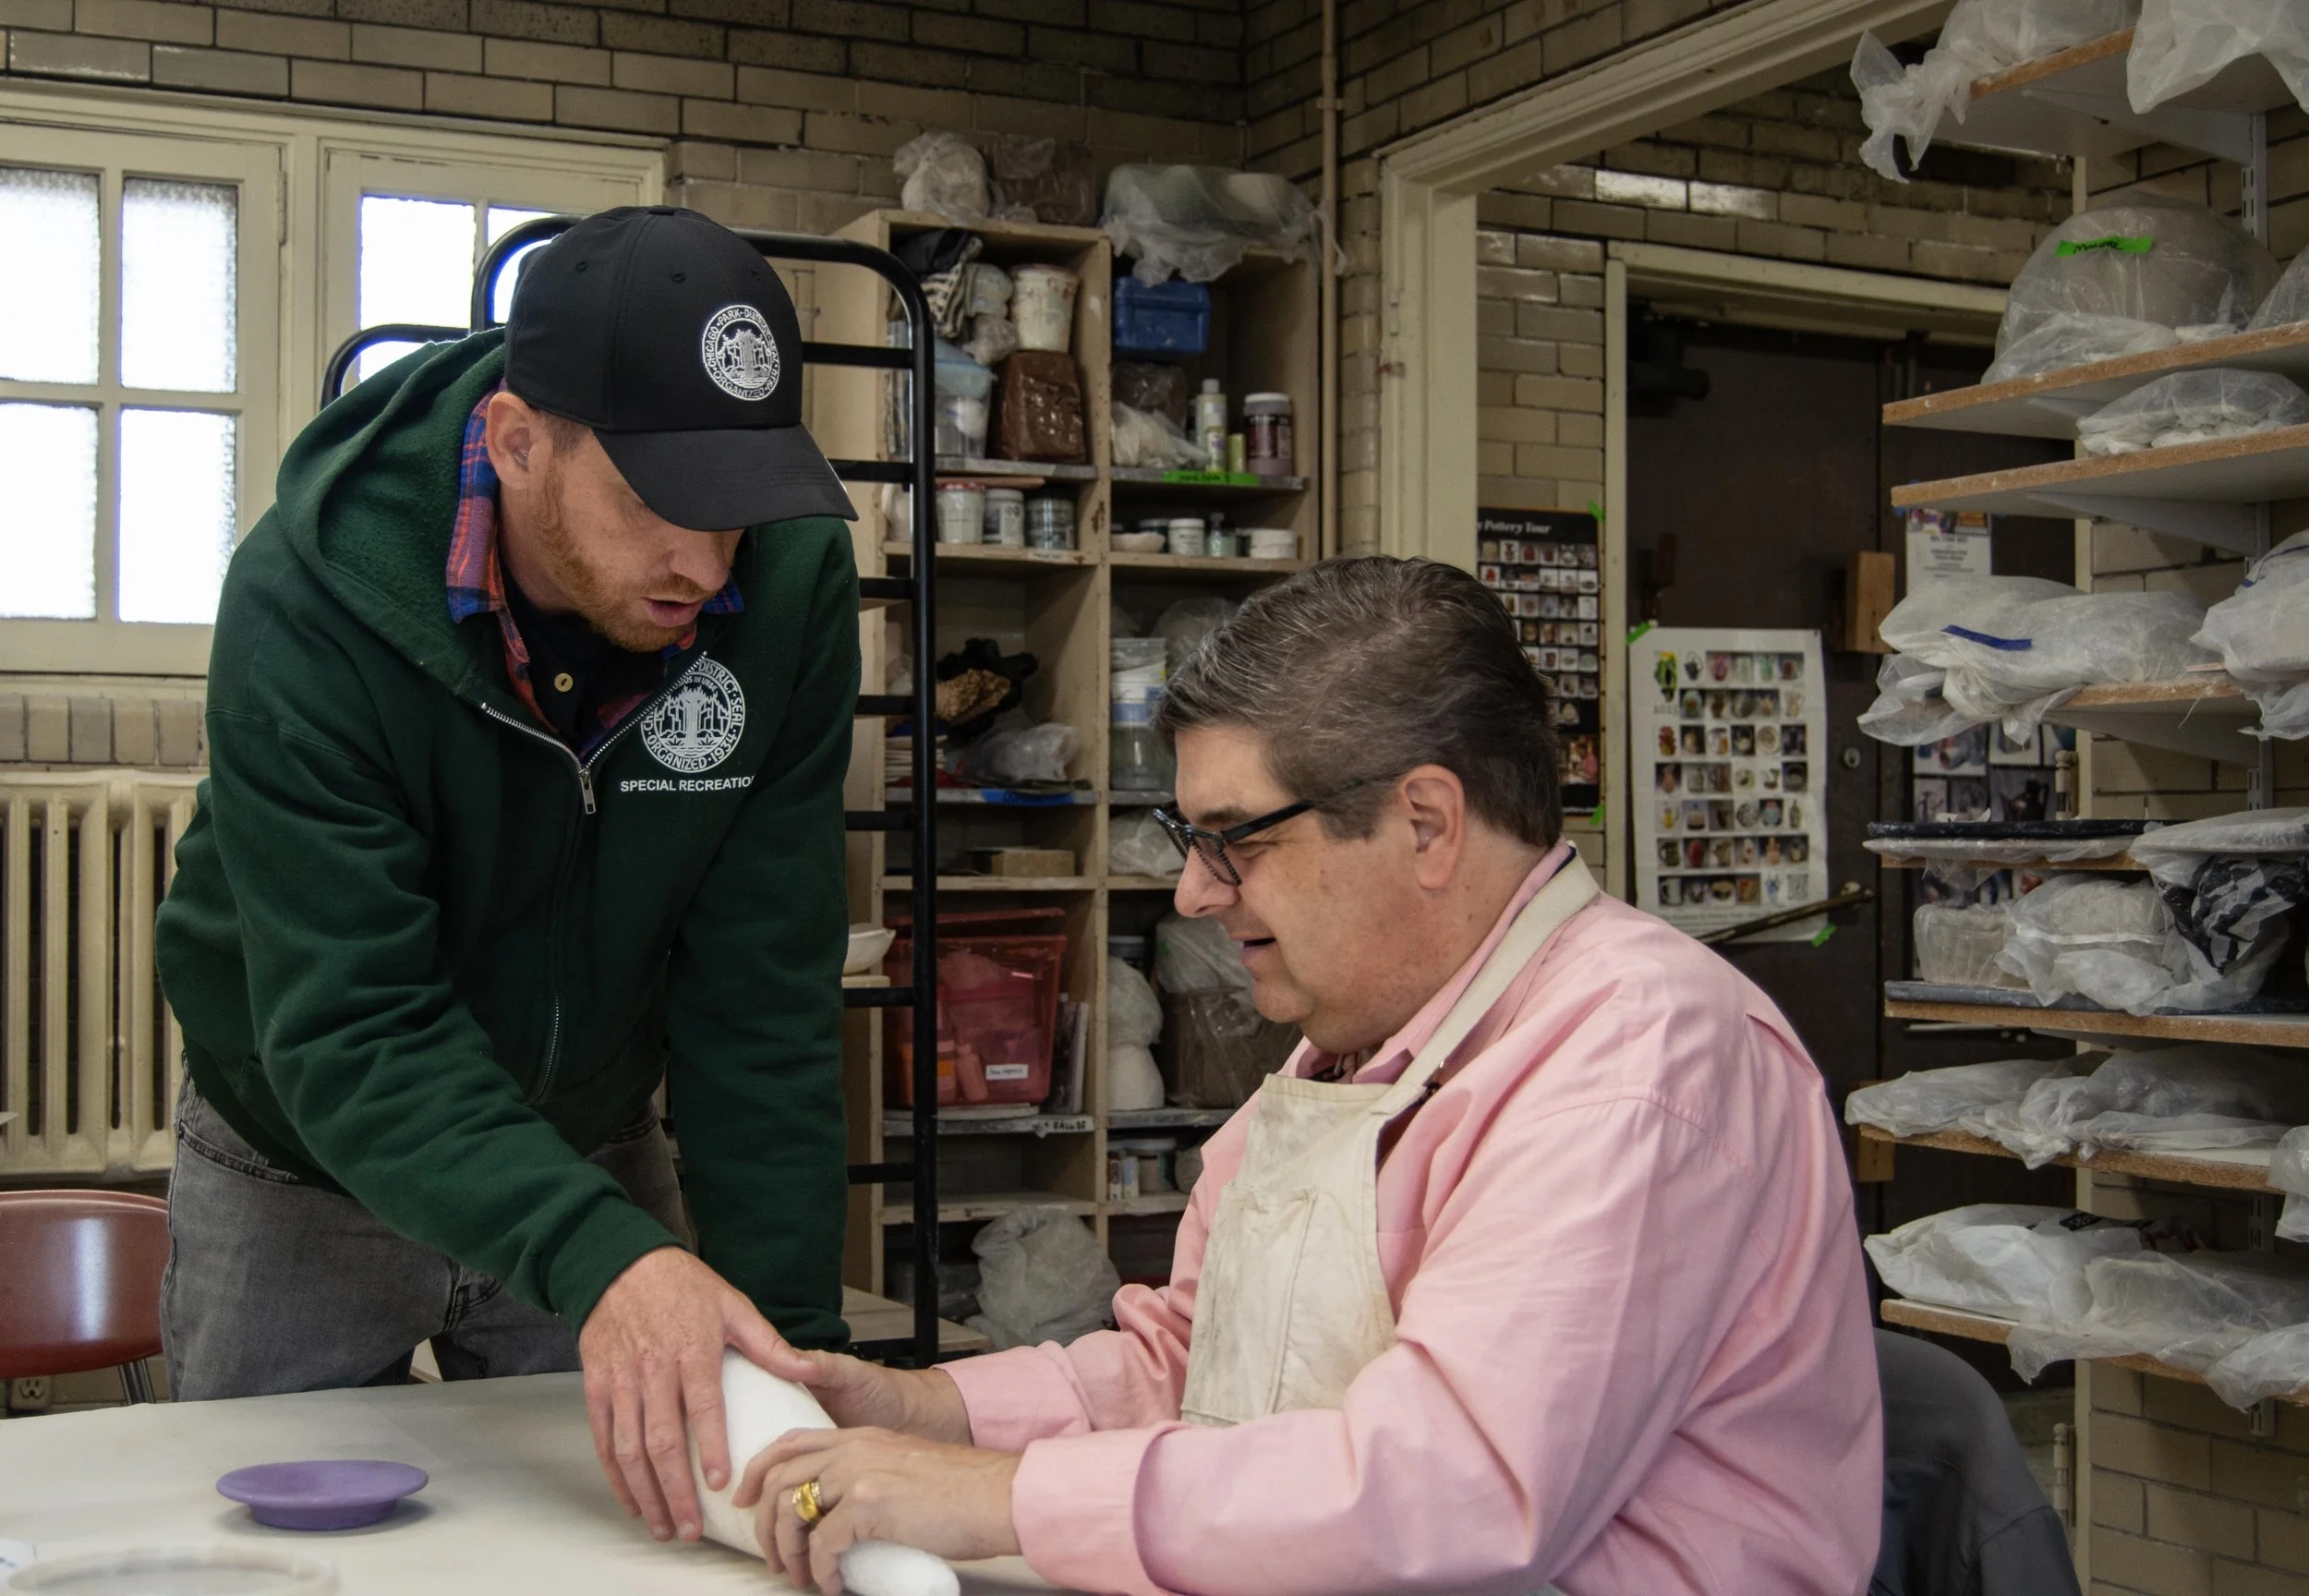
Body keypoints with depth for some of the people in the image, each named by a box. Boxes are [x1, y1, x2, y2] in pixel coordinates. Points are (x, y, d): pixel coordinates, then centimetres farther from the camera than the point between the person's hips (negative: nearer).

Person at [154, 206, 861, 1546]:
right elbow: (350, 1032, -35)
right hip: (308, 1172, -2)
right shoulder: (309, 598, -30)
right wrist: (601, 1261, -50)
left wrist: (789, 1320, -24)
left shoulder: (791, 583, -22)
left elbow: (762, 994, -19)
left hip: (588, 1154, 2)